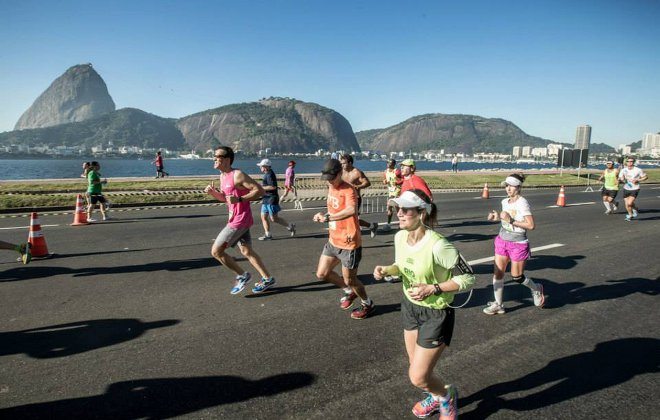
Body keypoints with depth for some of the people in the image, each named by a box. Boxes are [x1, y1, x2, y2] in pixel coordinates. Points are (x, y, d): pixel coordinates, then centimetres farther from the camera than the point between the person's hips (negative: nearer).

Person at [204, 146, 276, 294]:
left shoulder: (238, 175, -17)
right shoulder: (222, 177, 11)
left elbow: (259, 190, -20)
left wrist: (239, 199, -28)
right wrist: (213, 192, 3)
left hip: (240, 220, -9)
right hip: (235, 219, 9)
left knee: (216, 251, -6)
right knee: (246, 251, 15)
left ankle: (242, 276, 6)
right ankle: (267, 278, 24)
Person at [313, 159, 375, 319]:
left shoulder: (348, 190, -23)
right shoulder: (331, 188, 4)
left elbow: (351, 210, -43)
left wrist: (327, 217, -45)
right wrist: (324, 215, 0)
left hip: (349, 244, -8)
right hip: (333, 241, 8)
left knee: (349, 280, 7)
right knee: (322, 274, 13)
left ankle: (367, 304, 36)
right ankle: (349, 292, 38)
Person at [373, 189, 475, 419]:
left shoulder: (437, 245, -31)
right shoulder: (400, 237, -9)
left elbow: (468, 278, -22)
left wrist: (433, 289, -31)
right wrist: (386, 270, -11)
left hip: (436, 313, -6)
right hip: (410, 305, 7)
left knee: (418, 377, -1)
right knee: (417, 368, 22)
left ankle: (447, 395, 33)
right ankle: (436, 396, 53)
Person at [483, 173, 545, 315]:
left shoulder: (522, 203, -19)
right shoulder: (505, 202, 3)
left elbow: (531, 225, -24)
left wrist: (510, 220, -27)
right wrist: (498, 217, 2)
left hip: (518, 244, -6)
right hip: (502, 240, 6)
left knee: (516, 276, 6)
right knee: (498, 273, 3)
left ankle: (537, 289, 37)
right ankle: (498, 304, 16)